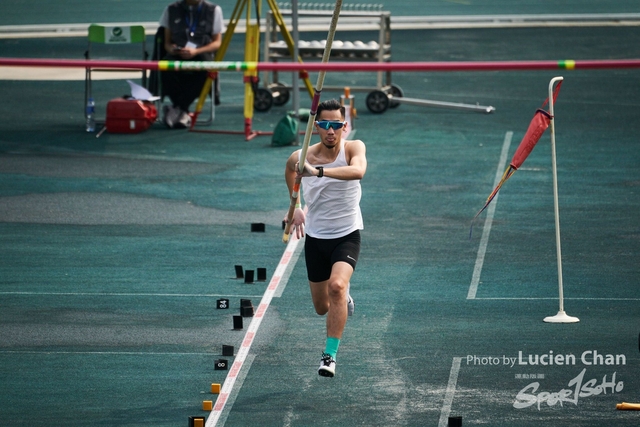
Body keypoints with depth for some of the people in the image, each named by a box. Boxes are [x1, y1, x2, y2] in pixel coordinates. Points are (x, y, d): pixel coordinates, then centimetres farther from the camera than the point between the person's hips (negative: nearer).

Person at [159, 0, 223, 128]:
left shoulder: (214, 10, 9)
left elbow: (217, 43, 5)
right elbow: (167, 41, 14)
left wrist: (196, 51, -12)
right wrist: (171, 48, -11)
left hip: (201, 55, -1)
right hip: (176, 55, 1)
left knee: (204, 70, -38)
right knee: (167, 69, -36)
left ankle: (178, 109, -27)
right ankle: (183, 113, -23)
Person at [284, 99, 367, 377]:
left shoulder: (353, 148, -17)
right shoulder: (301, 158, -10)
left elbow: (358, 170, -42)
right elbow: (290, 171, 16)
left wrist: (319, 171, -53)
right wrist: (295, 206, 21)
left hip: (347, 236, -3)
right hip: (315, 238, 3)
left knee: (336, 286, -30)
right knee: (322, 308, 12)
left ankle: (330, 356, -23)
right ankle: (344, 297, 51)